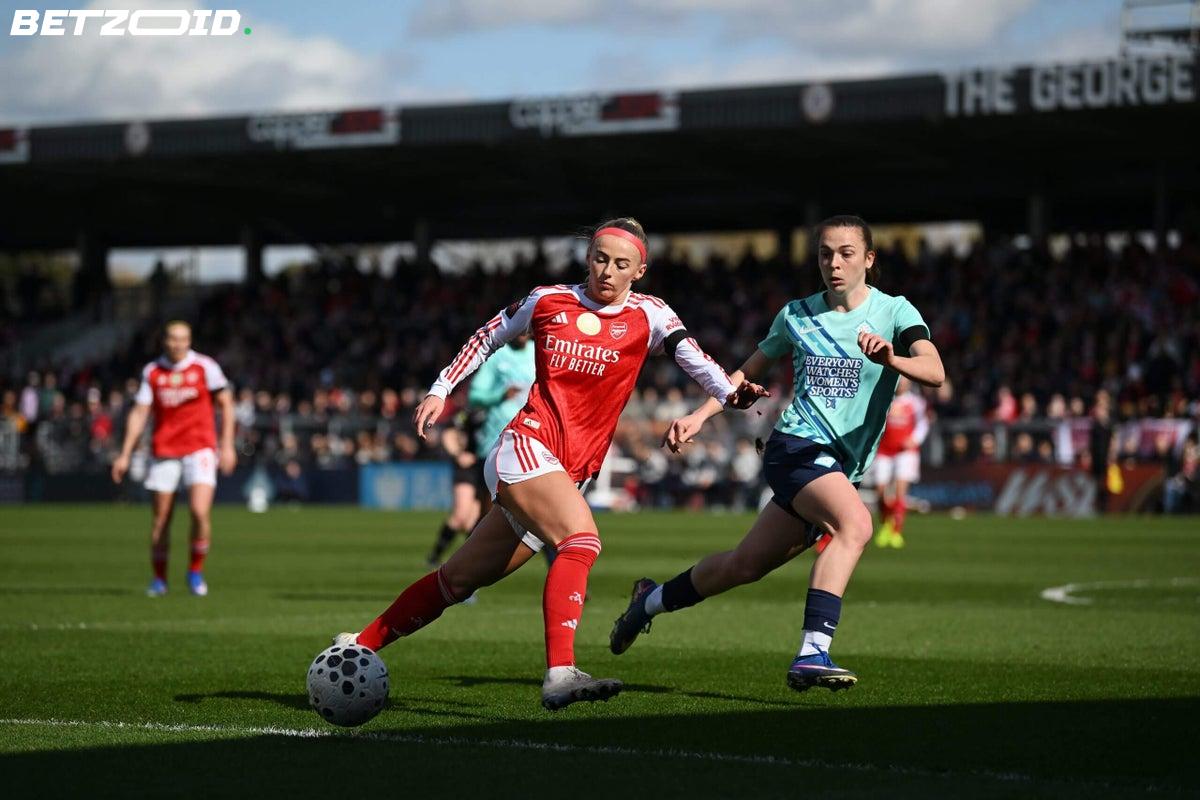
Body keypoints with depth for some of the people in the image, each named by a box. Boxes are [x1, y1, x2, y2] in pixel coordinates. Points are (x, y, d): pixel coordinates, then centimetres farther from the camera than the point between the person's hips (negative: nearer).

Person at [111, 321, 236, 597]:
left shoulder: (204, 366, -2)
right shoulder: (152, 372, 4)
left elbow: (226, 405, 3)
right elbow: (139, 413, 6)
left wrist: (227, 446, -3)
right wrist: (125, 455, 1)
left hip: (200, 448, -2)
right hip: (164, 452, 2)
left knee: (200, 511, -18)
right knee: (160, 519, 2)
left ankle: (196, 571, 2)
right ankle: (159, 579, 19)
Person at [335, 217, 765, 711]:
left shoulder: (648, 316, 5)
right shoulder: (548, 301, 6)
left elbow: (691, 356, -11)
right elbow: (487, 338, 21)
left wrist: (729, 392, -29)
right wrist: (440, 390, 18)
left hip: (570, 474, 3)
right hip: (524, 446, -3)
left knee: (459, 581, 9)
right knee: (582, 540, -30)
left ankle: (359, 646, 23)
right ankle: (560, 674, -40)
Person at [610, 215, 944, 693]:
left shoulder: (894, 312, 0)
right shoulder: (796, 315, 6)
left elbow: (935, 372, -17)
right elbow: (748, 374, 19)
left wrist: (890, 358, -37)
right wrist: (698, 417, 8)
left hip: (843, 465, 2)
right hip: (798, 443, -2)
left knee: (744, 566, 11)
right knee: (855, 524, -31)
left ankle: (651, 600, 36)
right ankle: (812, 653, -37)